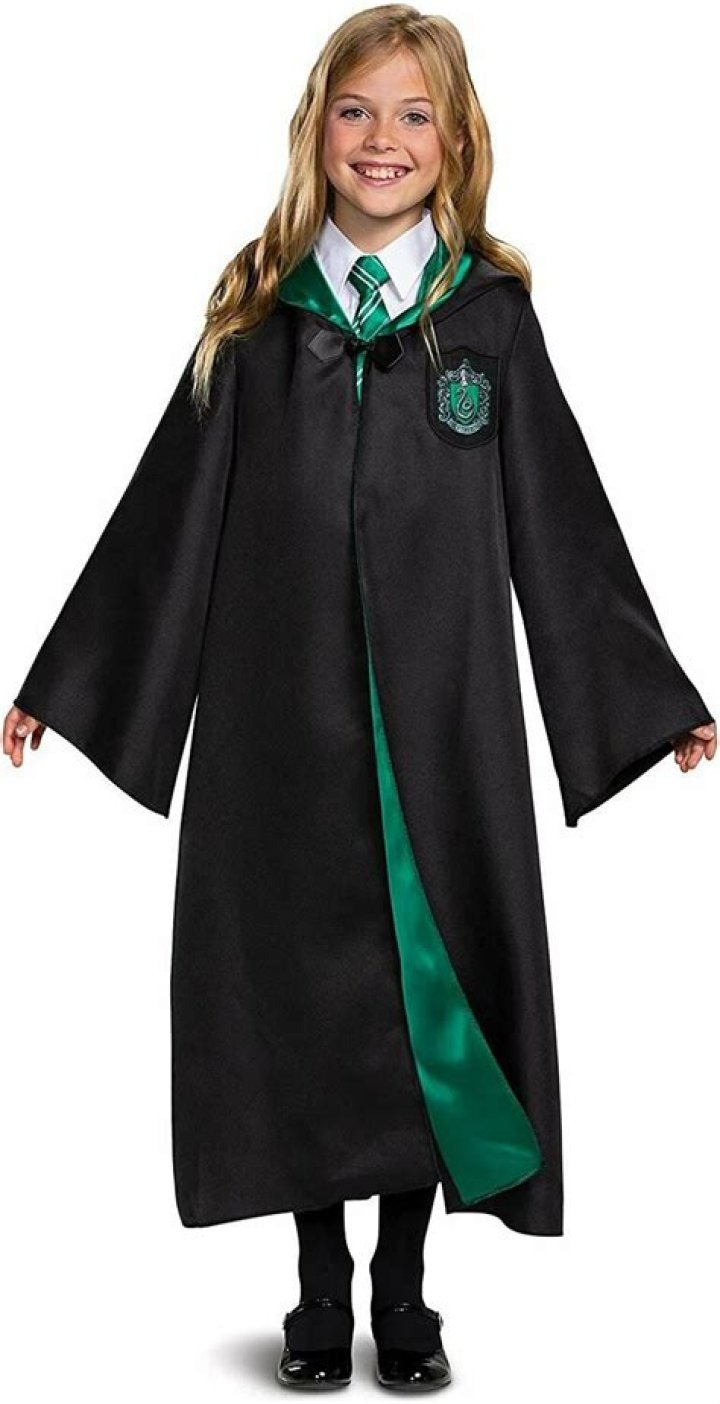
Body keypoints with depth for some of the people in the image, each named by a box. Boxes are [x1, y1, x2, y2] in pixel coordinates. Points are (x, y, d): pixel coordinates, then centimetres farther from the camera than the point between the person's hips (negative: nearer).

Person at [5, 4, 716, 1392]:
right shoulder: (256, 316, 5)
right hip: (279, 720, 1)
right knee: (300, 983, 6)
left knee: (432, 983, 4)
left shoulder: (491, 314, 3)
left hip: (442, 718, 0)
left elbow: (566, 525, 6)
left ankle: (405, 1289, 22)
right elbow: (165, 519, 7)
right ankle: (322, 1287, 23)